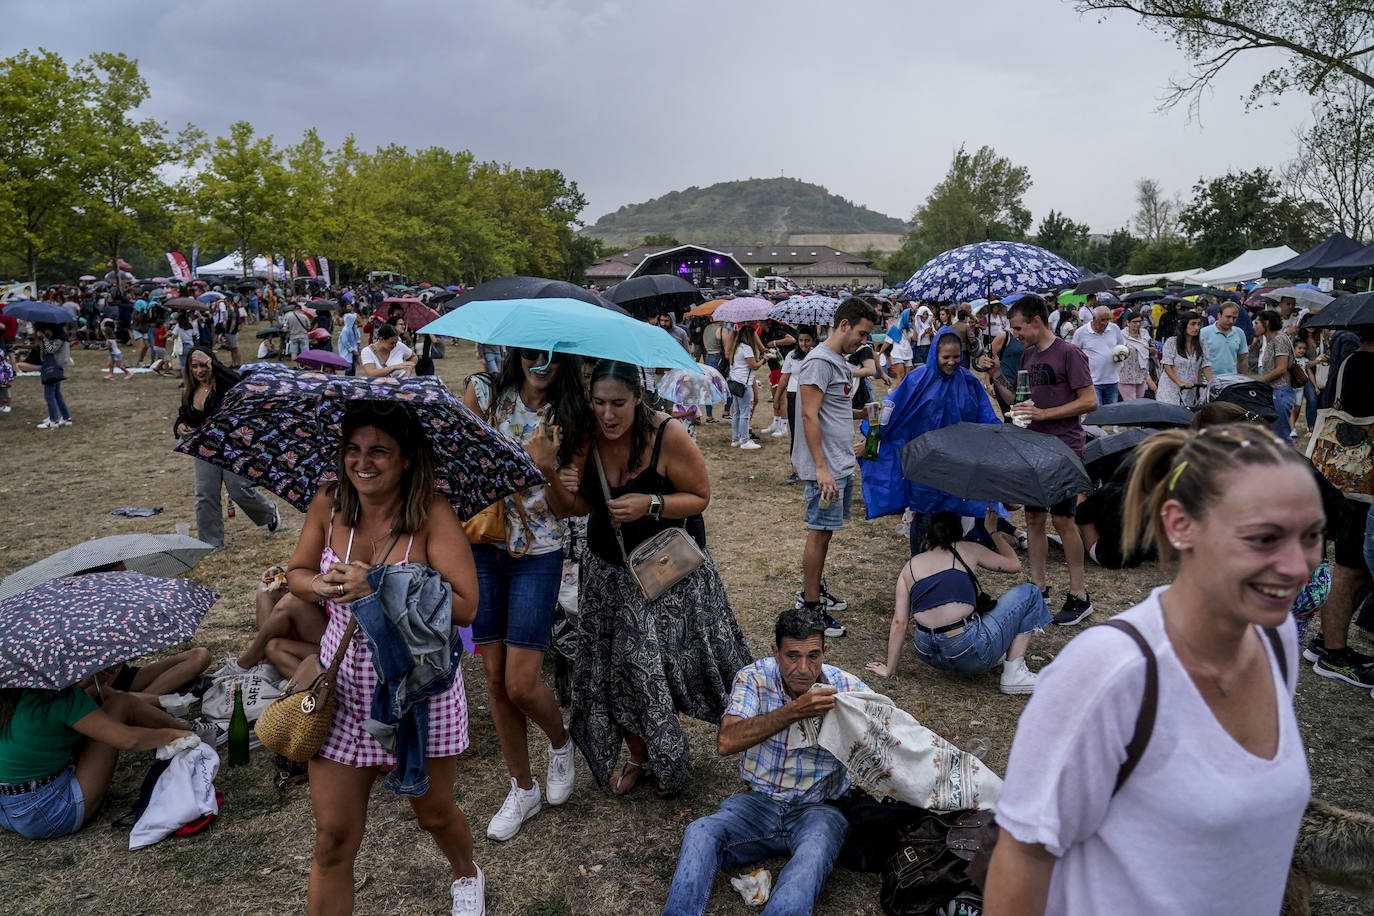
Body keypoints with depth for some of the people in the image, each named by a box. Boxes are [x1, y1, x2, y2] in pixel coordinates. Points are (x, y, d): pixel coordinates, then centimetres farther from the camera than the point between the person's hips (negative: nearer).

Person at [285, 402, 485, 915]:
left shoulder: (431, 513, -19)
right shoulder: (328, 504, -5)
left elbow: (464, 606, -24)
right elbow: (296, 574, 7)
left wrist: (378, 587, -29)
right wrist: (320, 584, -17)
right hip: (343, 685, 3)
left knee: (433, 813, 20)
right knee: (333, 842, 6)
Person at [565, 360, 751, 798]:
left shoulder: (668, 436, -22)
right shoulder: (586, 438, -10)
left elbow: (700, 496, -12)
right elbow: (586, 505, 4)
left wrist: (650, 505, -28)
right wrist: (571, 493, -20)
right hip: (609, 569, 4)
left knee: (667, 662, -1)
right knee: (615, 667, 6)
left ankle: (669, 760, 27)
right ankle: (638, 755, 31)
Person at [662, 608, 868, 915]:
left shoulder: (847, 687, -5)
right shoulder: (754, 678, -7)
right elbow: (726, 742, -22)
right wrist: (794, 711, -33)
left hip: (818, 807, -1)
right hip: (760, 801, 1)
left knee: (814, 854, -35)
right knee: (700, 832, -27)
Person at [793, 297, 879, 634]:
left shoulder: (840, 362, 16)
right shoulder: (819, 361, -15)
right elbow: (810, 416, -21)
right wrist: (822, 469, -23)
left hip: (842, 465, 10)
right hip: (825, 468, -10)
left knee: (826, 530, 16)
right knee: (820, 531, -4)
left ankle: (814, 590, 29)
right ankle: (810, 606, 5)